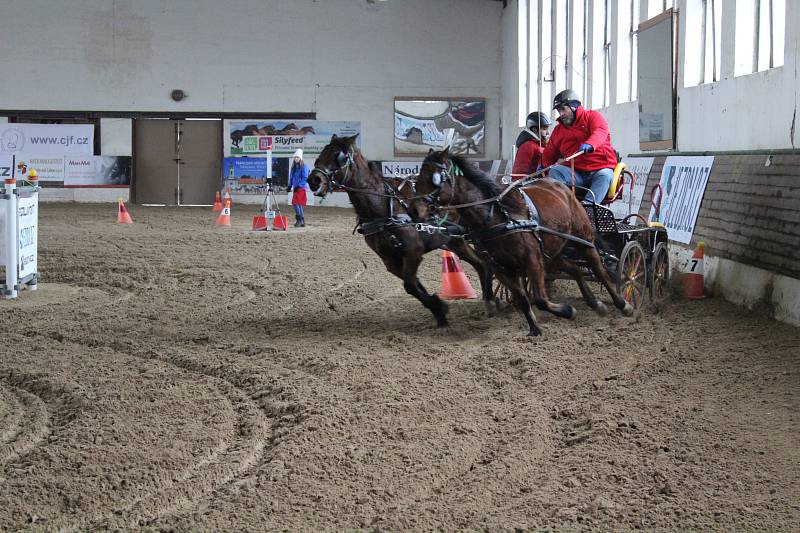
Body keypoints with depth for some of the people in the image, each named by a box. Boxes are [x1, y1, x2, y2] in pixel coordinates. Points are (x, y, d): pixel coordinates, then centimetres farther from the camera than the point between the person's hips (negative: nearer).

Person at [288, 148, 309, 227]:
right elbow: (291, 177, 22)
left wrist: (299, 186, -21)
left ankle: (299, 220, -13)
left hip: (301, 188, -8)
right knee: (299, 205, 9)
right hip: (295, 188, 8)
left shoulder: (304, 167, -7)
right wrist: (290, 186, 10)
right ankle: (302, 222, 14)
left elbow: (305, 178, -14)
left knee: (295, 203, -17)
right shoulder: (293, 167, 15)